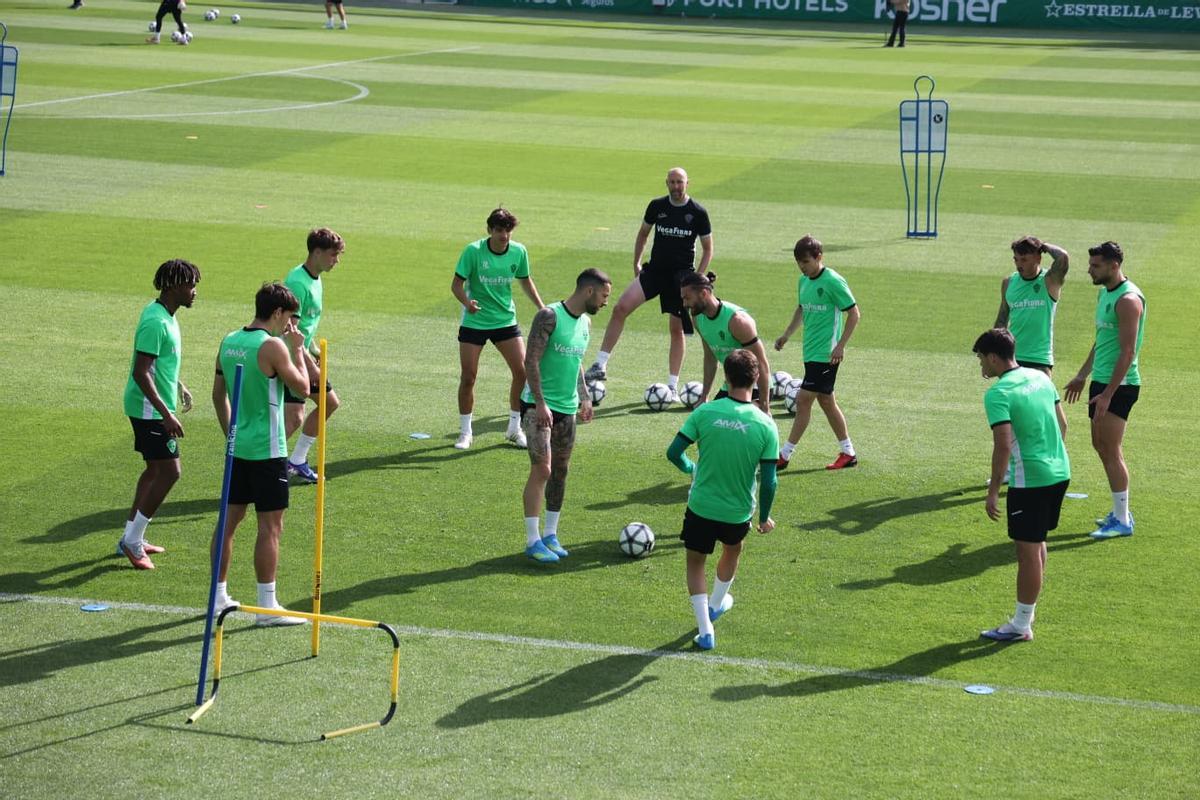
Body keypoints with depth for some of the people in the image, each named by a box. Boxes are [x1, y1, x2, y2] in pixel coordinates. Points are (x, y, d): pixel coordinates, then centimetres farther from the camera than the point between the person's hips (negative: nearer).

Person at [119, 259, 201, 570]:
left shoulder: (165, 316, 9)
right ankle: (132, 541, -2)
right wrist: (167, 415, -29)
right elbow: (141, 373, -27)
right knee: (169, 472, -10)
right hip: (150, 410, -10)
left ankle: (131, 538, 24)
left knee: (156, 469, 16)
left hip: (154, 408, 10)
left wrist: (179, 387, 35)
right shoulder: (155, 322, -22)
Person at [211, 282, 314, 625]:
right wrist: (298, 349, 1)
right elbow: (302, 387, -10)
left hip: (238, 446, 8)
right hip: (266, 451, -8)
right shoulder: (272, 346, -16)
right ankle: (267, 606, 0)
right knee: (270, 526, -2)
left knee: (230, 519, 13)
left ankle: (219, 596, 20)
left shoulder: (229, 342, 8)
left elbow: (218, 394, 15)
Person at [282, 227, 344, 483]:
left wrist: (316, 351, 22)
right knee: (294, 417, -17)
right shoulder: (297, 283, -21)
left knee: (330, 402, 19)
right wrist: (310, 365, -24)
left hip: (304, 358, 11)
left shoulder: (316, 279, 11)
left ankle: (297, 461, 28)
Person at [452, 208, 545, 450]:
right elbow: (457, 284, -12)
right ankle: (465, 432, 16)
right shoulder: (473, 251, -16)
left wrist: (541, 307, 6)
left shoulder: (519, 251, -5)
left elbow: (525, 281, 13)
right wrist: (467, 301, -32)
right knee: (468, 377, -2)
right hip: (474, 322, -3)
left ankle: (515, 428, 12)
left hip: (506, 320, 3)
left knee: (523, 371, -6)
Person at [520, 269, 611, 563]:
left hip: (567, 407, 8)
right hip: (539, 406, -8)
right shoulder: (550, 316, -15)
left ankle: (550, 535, 19)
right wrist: (541, 403, -22)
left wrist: (584, 398, 15)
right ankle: (533, 541, -8)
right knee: (542, 470, -12)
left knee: (561, 471, 9)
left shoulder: (586, 323, 10)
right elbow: (532, 360, -18)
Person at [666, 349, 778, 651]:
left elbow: (673, 452, -12)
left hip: (701, 505, -1)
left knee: (695, 561, 21)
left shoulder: (705, 412, -16)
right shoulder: (766, 425, -16)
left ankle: (705, 629, 12)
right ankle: (716, 605, 55)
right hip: (739, 512, 1)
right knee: (732, 551, 33)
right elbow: (768, 481, -14)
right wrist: (764, 517, 2)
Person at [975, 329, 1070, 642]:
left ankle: (1021, 625, 9)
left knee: (1028, 551, 0)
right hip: (1059, 472, 8)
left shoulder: (998, 394, -15)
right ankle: (1027, 612, 31)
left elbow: (1003, 445, -21)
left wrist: (993, 491, -16)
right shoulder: (1040, 377, 9)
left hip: (1030, 480, -8)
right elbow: (1062, 424, 15)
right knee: (1037, 543, 20)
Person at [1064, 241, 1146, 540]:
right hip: (1101, 380, 10)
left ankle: (1122, 521, -3)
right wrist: (1082, 376, 28)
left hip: (1119, 385, -10)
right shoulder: (1105, 294, 13)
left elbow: (1128, 352, -22)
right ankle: (1120, 511, 22)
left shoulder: (1128, 299, -18)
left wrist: (1108, 394, -24)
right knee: (1101, 446, 13)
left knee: (1111, 450, -8)